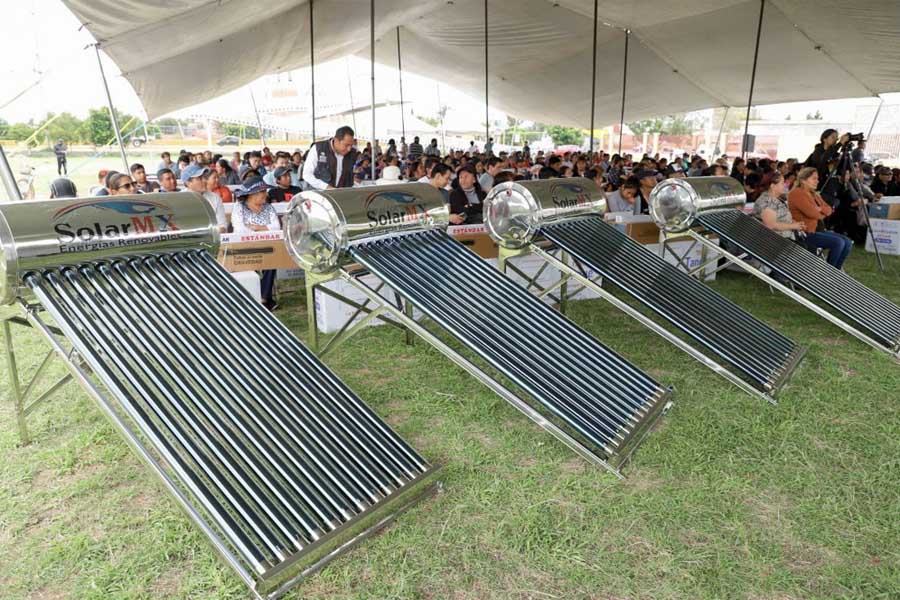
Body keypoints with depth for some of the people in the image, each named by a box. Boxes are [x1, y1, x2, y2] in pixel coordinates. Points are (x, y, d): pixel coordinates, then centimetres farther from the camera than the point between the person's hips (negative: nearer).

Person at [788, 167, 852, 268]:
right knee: (838, 242, -20)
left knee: (847, 242, -1)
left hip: (818, 230, 10)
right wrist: (823, 214, 0)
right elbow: (812, 213, -22)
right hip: (805, 234, -10)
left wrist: (820, 209, -11)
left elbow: (829, 210, 12)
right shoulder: (797, 194, -13)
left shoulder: (814, 194, 18)